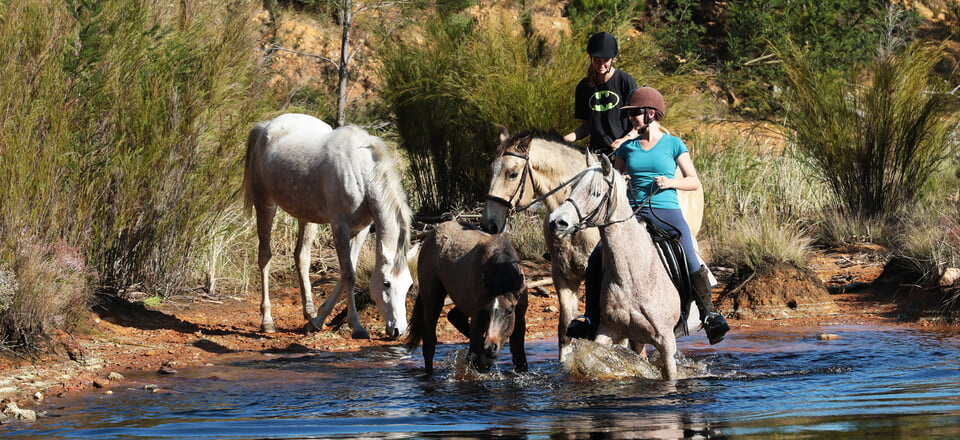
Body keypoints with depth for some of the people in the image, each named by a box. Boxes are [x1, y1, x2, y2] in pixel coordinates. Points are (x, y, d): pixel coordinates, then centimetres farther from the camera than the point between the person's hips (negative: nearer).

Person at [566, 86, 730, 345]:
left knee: (691, 263, -23)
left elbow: (694, 182, 7)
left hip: (666, 213, -3)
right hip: (633, 214, 3)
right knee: (596, 259, -13)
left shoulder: (673, 145, 6)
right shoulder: (627, 148, 15)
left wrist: (670, 182, -11)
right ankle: (591, 318, -4)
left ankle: (708, 314, -10)